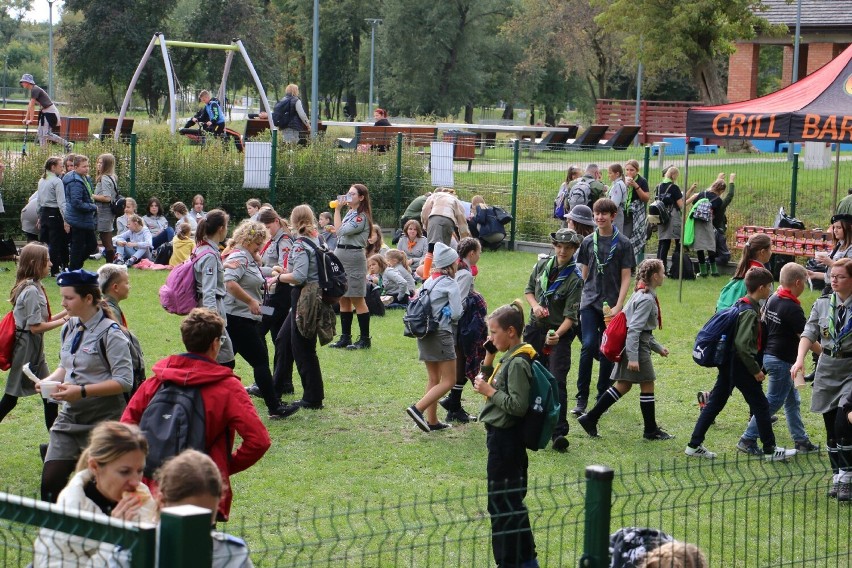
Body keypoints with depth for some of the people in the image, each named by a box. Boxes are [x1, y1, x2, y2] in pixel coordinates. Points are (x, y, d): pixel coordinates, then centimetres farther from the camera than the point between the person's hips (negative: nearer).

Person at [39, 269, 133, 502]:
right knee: (50, 482, -2)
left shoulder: (109, 333, -14)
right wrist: (50, 380, -2)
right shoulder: (69, 328, 8)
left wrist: (82, 391, -24)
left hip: (102, 421, -6)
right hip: (70, 417, 6)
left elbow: (124, 381, -18)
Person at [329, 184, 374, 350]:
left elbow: (341, 231, -18)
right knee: (343, 299, 10)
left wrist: (337, 210, -15)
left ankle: (365, 339, 1)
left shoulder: (362, 217, -12)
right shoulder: (349, 213, 16)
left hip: (354, 257, -9)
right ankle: (345, 337, 16)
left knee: (357, 299, -5)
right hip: (340, 255, 9)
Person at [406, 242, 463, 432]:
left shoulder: (428, 282, 11)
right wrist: (451, 317, 8)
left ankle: (432, 421, 16)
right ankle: (418, 408, -17)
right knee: (448, 380, -3)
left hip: (424, 334, 8)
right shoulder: (450, 284, -11)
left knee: (433, 379, 15)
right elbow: (456, 313, -14)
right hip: (441, 334, -8)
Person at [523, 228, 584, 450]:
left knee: (557, 381, -15)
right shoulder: (542, 265, 2)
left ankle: (559, 433, -20)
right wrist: (535, 305, -6)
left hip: (560, 333, -5)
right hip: (535, 329, 5)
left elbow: (570, 316, -18)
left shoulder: (575, 279, -14)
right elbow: (529, 289, 16)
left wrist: (558, 334, -35)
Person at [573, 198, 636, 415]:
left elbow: (625, 278, -1)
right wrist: (581, 298, 11)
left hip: (611, 305, -1)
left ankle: (602, 397, 17)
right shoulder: (588, 242, 6)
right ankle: (581, 398, -11)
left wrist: (618, 306, -9)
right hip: (590, 302, 1)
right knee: (589, 346, -14)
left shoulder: (622, 244, 0)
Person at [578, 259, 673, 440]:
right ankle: (651, 430, 11)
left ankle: (590, 418, 9)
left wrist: (658, 347, 25)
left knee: (623, 386, 10)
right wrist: (633, 357, -26)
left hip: (631, 345, 10)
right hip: (638, 348, -10)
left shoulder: (641, 295, 15)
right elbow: (634, 329, -23)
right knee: (647, 386, 2)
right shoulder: (647, 299, -17)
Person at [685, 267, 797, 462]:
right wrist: (755, 370, -17)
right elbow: (742, 344, -25)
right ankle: (770, 450, 10)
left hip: (727, 364, 9)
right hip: (740, 366, -9)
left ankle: (694, 445, 12)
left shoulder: (740, 305, 9)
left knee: (715, 403, 11)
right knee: (760, 405, 2)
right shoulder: (750, 312, -20)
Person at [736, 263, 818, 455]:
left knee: (792, 401, 16)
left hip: (769, 353, 9)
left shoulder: (772, 299, 5)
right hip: (782, 360, -9)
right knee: (773, 401, -1)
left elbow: (762, 322, 14)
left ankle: (801, 441, 21)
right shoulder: (792, 308, -21)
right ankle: (748, 439, 1)